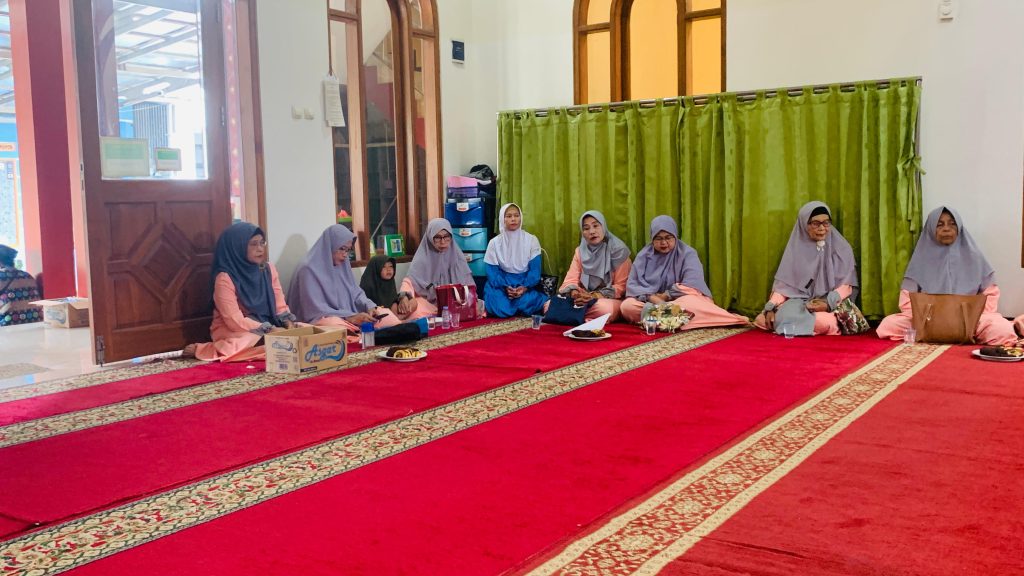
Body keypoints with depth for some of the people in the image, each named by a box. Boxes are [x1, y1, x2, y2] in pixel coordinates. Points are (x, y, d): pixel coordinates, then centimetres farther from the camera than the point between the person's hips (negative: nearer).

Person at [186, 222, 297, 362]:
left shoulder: (268, 269, 4)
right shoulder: (225, 278, -16)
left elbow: (280, 306, 4)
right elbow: (234, 321, -20)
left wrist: (289, 322, -17)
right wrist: (269, 330, -25)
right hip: (232, 330, -7)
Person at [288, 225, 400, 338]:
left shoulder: (342, 266, 11)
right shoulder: (309, 269, -12)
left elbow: (356, 293, 13)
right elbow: (316, 310, -18)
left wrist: (370, 307, -10)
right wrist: (350, 317, -26)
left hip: (349, 317, 8)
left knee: (384, 313, -6)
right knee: (334, 324, -40)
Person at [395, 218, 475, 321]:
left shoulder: (456, 254, 5)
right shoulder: (423, 257, -4)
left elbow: (467, 281, 5)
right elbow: (410, 279, -15)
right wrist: (404, 296, -38)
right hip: (428, 302, -5)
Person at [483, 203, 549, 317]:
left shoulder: (531, 240, 1)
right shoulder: (494, 243, 1)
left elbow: (535, 269, -3)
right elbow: (492, 271, -3)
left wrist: (525, 287, -20)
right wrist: (505, 287, -20)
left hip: (525, 283, 0)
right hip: (501, 284, 0)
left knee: (528, 305, -31)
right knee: (500, 308, -30)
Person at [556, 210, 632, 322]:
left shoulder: (618, 250, -4)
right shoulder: (580, 251, 10)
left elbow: (621, 286, -7)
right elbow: (571, 280, 2)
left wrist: (595, 296, -20)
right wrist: (574, 293, -22)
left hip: (610, 300, -3)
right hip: (584, 299, 3)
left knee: (605, 309, -40)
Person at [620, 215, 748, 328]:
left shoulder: (687, 253, -2)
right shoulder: (644, 255, 6)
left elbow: (691, 285, -14)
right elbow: (633, 284, -3)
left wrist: (665, 296, -15)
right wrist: (652, 298, -21)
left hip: (679, 300, -4)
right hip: (650, 302, 4)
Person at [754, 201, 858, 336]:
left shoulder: (841, 247, 2)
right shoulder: (796, 247, 6)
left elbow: (846, 285, -1)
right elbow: (783, 283, 3)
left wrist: (829, 303, -20)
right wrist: (771, 308, -14)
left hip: (831, 304, -3)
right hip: (799, 301, 3)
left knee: (824, 323, -39)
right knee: (762, 319, -22)